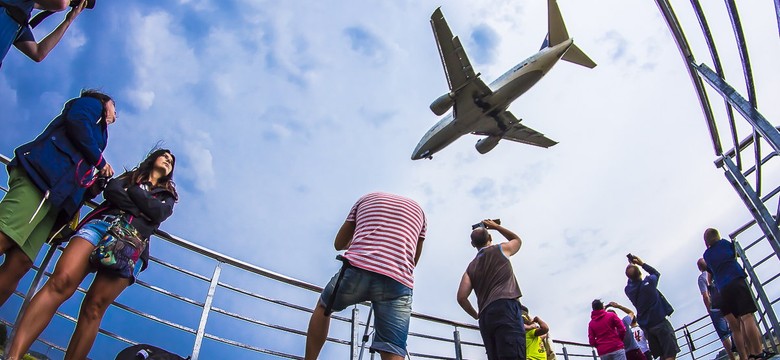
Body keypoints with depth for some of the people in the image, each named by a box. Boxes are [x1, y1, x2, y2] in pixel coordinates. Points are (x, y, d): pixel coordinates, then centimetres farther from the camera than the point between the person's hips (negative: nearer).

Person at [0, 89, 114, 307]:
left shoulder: (98, 131, 38)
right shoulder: (92, 103, 21)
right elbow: (76, 121, -3)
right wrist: (100, 161, 4)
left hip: (58, 194, 7)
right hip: (42, 172, -7)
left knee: (20, 265, -8)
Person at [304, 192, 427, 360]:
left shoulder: (367, 198, 27)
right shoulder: (418, 209, 28)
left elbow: (339, 244, 32)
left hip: (358, 269, 0)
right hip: (399, 282, 0)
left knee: (323, 307, 29)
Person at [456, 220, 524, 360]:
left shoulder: (471, 267, 24)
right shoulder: (500, 249, 17)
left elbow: (461, 297, 12)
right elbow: (517, 240, 41)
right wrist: (496, 226, 49)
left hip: (485, 318, 5)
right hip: (506, 307, -5)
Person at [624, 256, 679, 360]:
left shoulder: (628, 289, -2)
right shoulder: (648, 282, -15)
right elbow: (656, 273, 7)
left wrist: (631, 265, 18)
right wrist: (642, 263, 9)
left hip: (646, 326, 5)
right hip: (660, 322, -5)